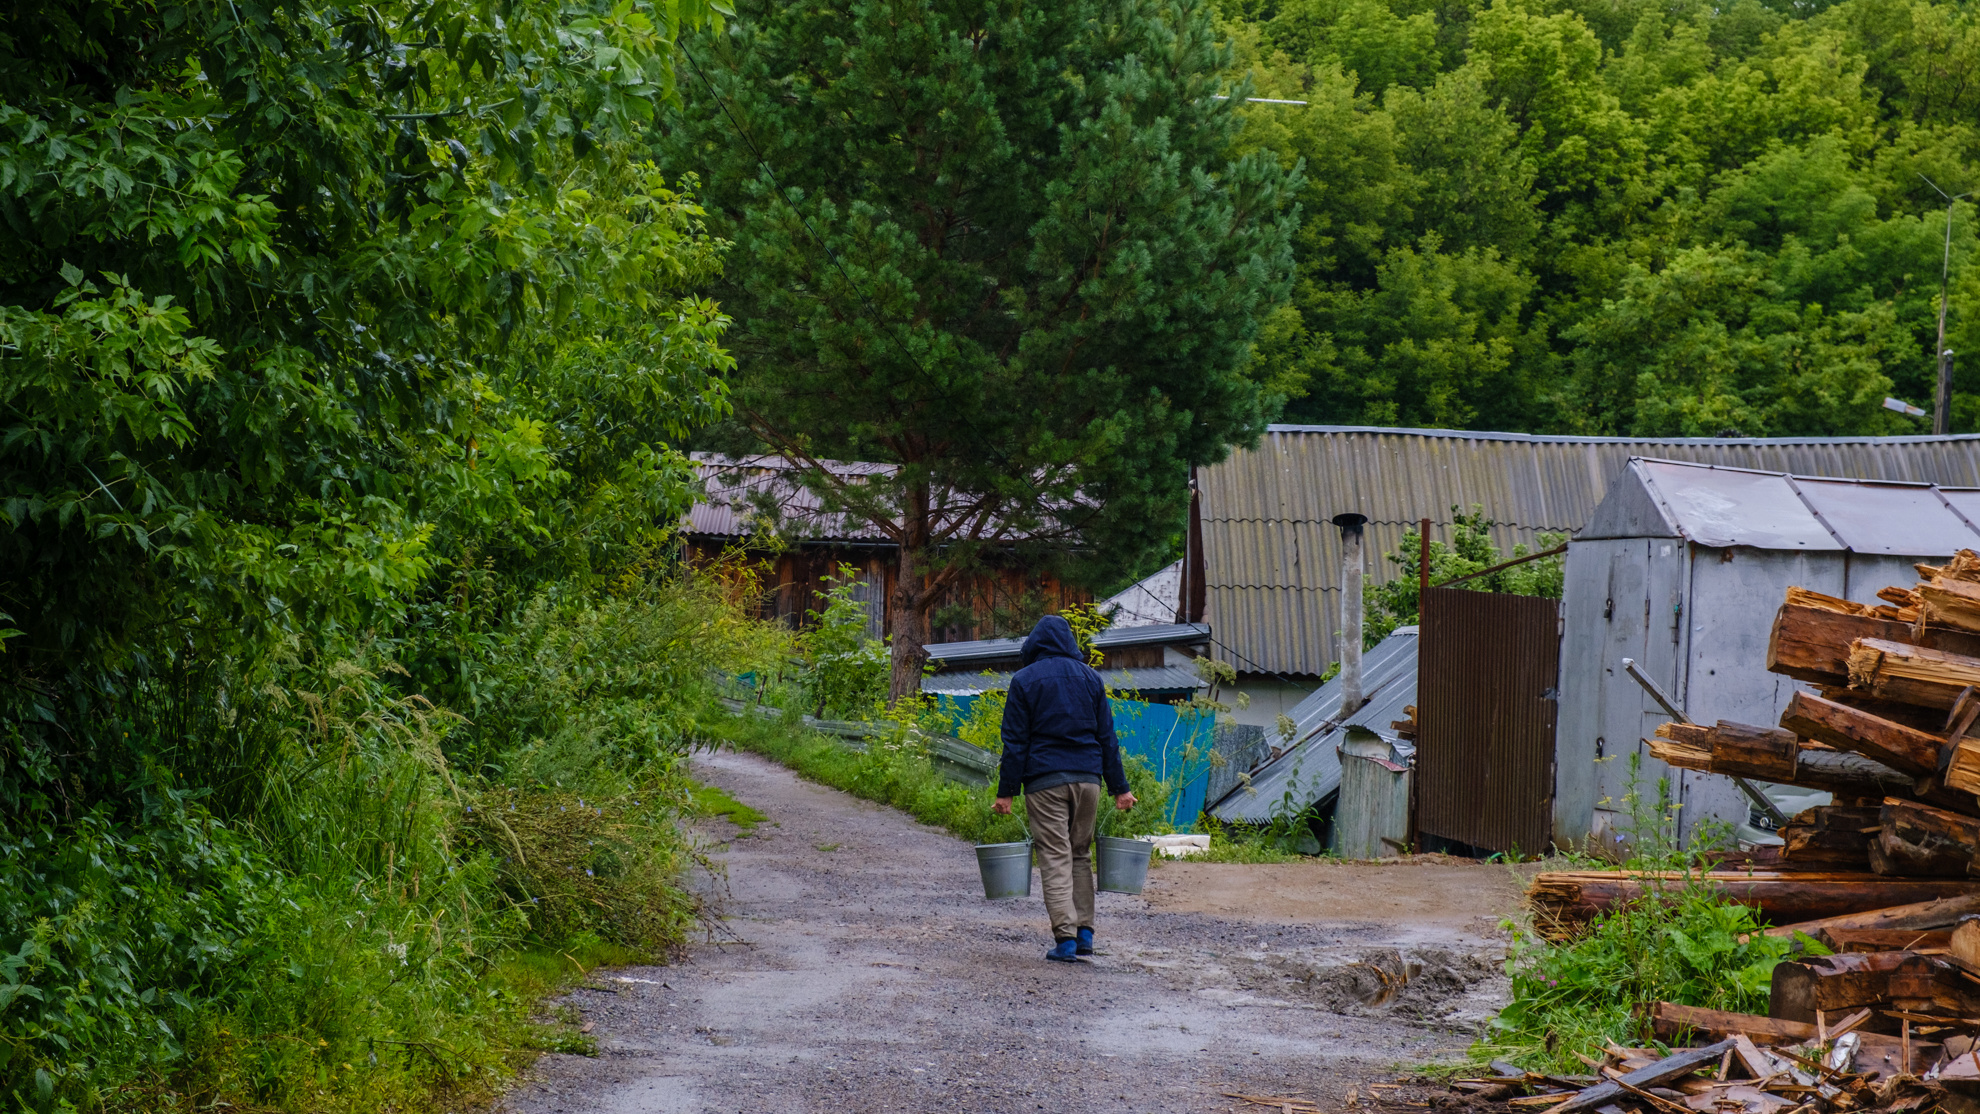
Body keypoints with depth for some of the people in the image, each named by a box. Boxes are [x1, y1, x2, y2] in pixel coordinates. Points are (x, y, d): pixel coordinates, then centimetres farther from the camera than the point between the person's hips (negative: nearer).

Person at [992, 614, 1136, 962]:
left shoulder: (1024, 681, -1)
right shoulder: (1089, 677, 9)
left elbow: (1015, 742, -4)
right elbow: (1107, 737, 9)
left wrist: (1006, 791, -1)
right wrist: (1119, 787, 11)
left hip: (1044, 782, -3)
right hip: (1087, 777, 3)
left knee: (1055, 858, -3)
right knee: (1080, 854, 15)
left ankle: (1065, 938, -10)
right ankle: (1085, 933, 11)